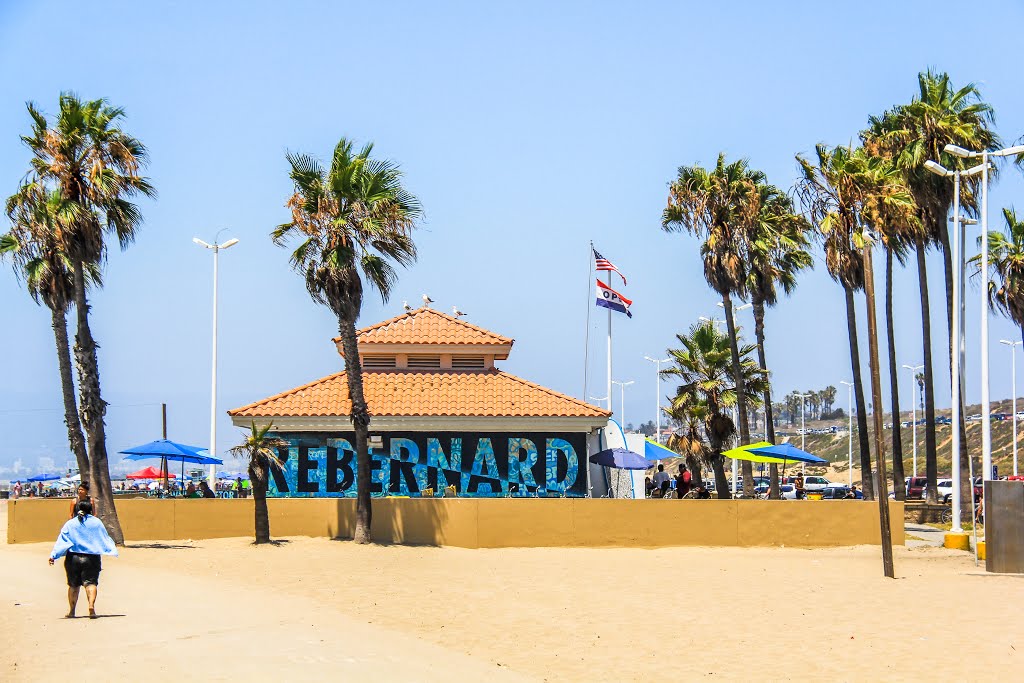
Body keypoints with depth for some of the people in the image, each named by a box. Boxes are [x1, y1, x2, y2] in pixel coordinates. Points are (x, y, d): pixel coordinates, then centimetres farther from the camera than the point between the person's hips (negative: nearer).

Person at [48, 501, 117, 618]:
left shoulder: (70, 524, 4)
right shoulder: (97, 523, 4)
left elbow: (61, 540, -3)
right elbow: (105, 538, 9)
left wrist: (53, 555, -8)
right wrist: (113, 551, 18)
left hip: (73, 558, 1)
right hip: (91, 558, -1)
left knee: (73, 585, 12)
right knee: (91, 582, -4)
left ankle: (71, 611, 16)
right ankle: (91, 605, -28)